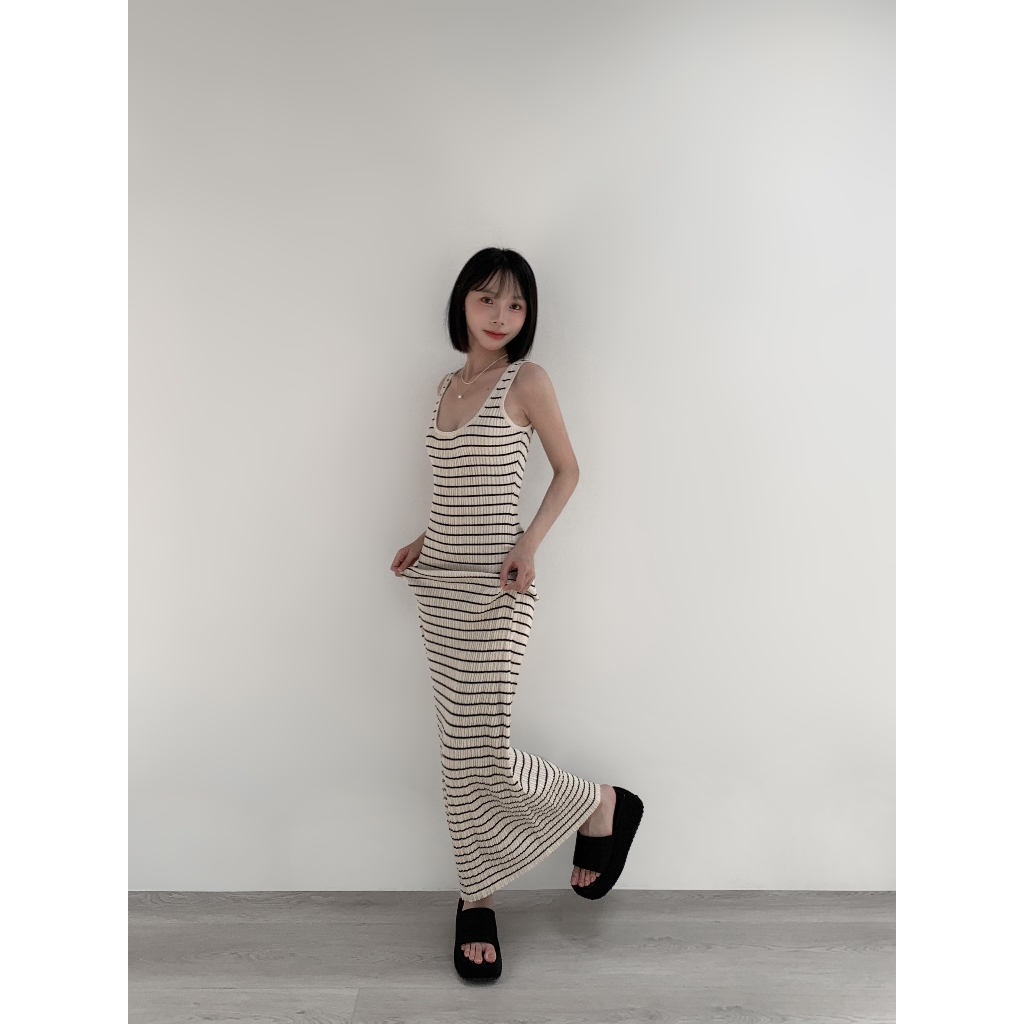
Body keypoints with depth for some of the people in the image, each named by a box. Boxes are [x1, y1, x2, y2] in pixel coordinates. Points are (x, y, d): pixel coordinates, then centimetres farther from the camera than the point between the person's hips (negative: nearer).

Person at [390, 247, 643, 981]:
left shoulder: (527, 381, -5)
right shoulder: (448, 385, 14)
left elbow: (568, 469, 0)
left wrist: (531, 542, -13)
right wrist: (428, 541, 9)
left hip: (495, 587, -6)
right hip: (440, 583, 6)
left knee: (488, 754, -8)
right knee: (460, 749, 10)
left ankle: (605, 806, 19)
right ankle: (478, 899, 25)